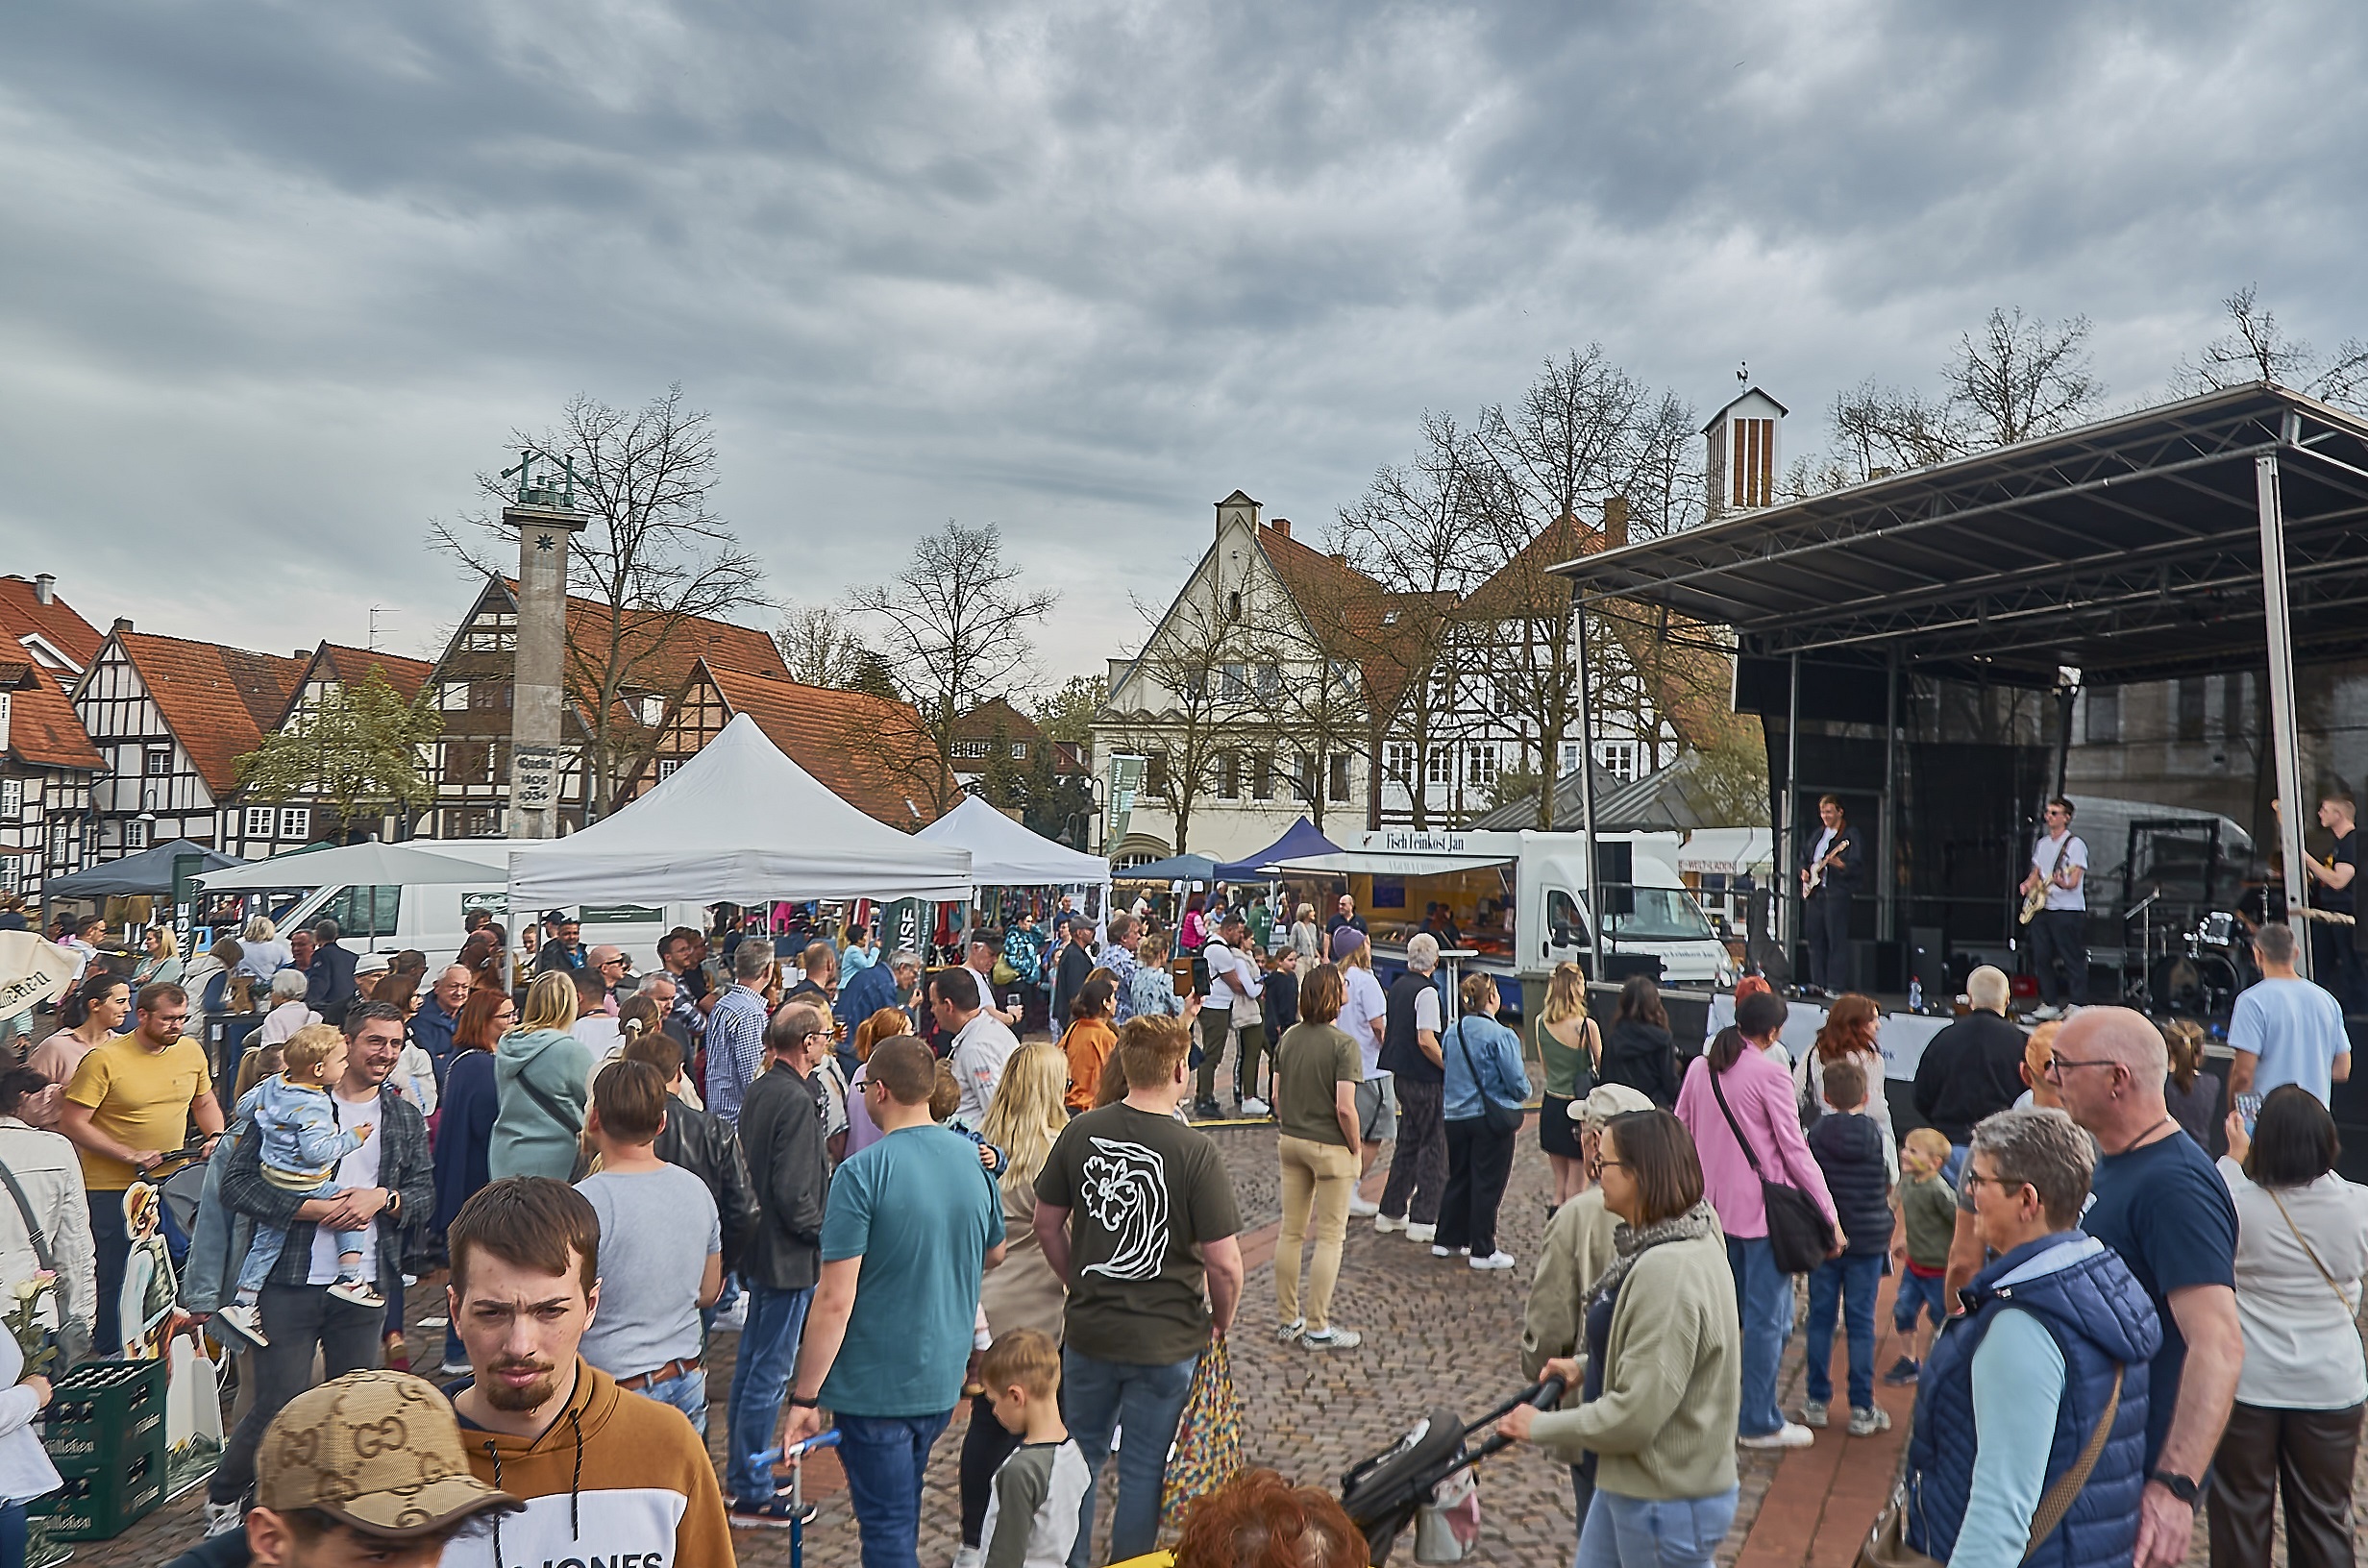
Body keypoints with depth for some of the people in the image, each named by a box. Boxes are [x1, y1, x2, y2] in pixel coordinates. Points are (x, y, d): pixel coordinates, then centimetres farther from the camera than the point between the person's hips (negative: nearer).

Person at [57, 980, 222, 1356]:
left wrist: (216, 1136, 0)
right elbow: (72, 1123, -13)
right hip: (111, 1188, -5)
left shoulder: (191, 1051, 4)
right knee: (115, 1282, 0)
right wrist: (131, 1155, -19)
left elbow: (204, 1103, 19)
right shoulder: (104, 1060, -12)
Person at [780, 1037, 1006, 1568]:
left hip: (875, 1384, -6)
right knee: (904, 1509, 26)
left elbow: (835, 1300, -21)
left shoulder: (862, 1174, -20)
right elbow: (995, 1255, 14)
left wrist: (805, 1397, -13)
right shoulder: (973, 1158, -2)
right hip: (945, 1378, 6)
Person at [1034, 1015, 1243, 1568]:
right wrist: (1220, 1323, 0)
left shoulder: (1080, 1133, -7)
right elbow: (1224, 1263, -18)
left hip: (1088, 1331, 4)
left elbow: (1047, 1223, 4)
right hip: (1166, 1339, -4)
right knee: (1143, 1470, 13)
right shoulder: (1195, 1152, -20)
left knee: (1081, 1454, 23)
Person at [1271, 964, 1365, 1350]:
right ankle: (1318, 1328, 9)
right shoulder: (1344, 1045, -18)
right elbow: (1345, 1108, -21)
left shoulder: (1287, 1038, 2)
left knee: (1291, 1231, 14)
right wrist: (1355, 1149, -8)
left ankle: (1289, 1319, 24)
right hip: (1330, 1147, -6)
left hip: (1291, 1142, 6)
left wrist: (1288, 1130, 17)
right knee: (1330, 1237, 4)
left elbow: (1277, 1096, 6)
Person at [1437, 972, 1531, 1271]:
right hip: (1491, 1119, -6)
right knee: (1488, 1184, 4)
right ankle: (1483, 1251, 11)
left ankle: (1447, 1240, 26)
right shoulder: (1501, 1036, -18)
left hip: (1455, 1116, 6)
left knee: (1458, 1178, 18)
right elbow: (1517, 1081, -14)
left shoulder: (1452, 1033, 1)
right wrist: (1524, 1093, 8)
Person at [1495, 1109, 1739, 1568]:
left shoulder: (1668, 1271, -31)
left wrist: (1542, 1427, -16)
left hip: (1667, 1499, -9)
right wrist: (1587, 1366, 7)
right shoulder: (1671, 1242, 2)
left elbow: (1636, 1414, -28)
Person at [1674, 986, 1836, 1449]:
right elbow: (1796, 1150, -12)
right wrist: (1829, 1213, -7)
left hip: (1714, 1204, 7)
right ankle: (1760, 1423, 9)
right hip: (1764, 1207, -6)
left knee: (1726, 1309, 18)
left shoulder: (1700, 1068, 5)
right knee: (1767, 1315, 2)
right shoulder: (1770, 1074, -14)